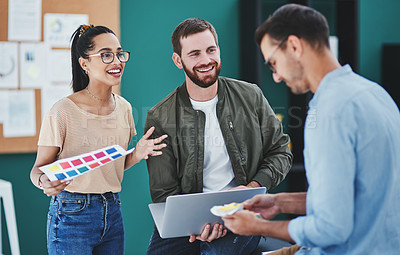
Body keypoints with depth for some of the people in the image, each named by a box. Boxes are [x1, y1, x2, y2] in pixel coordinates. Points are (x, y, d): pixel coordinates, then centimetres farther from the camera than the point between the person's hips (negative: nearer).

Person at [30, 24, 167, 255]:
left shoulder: (124, 108, 4)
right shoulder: (63, 112, -14)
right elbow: (39, 168, -9)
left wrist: (137, 154, -5)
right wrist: (45, 182, -31)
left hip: (113, 212, 6)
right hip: (72, 216, -6)